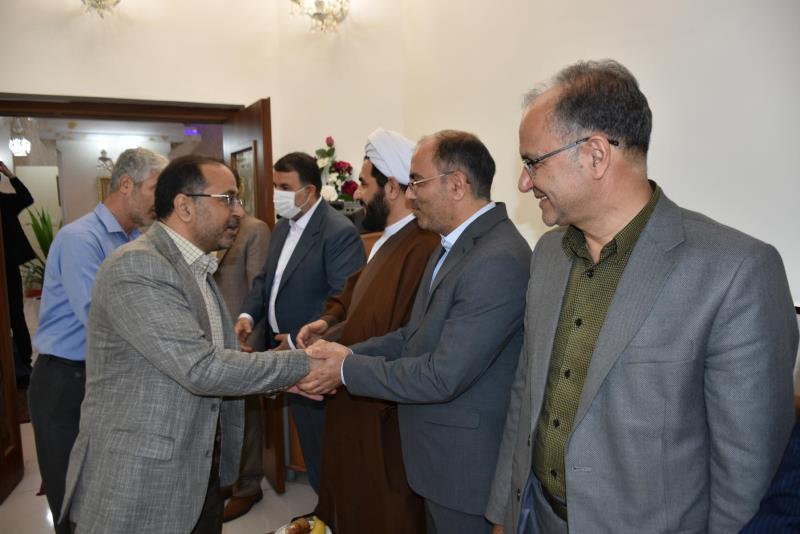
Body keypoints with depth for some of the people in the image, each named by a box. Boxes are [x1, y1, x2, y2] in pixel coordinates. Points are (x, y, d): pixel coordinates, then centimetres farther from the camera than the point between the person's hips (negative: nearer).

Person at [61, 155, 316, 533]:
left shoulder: (196, 269, 11)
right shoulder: (136, 266, -20)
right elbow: (201, 368, -26)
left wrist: (287, 375, -4)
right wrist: (302, 364, -19)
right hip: (139, 487, -8)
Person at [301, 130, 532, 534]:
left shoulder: (500, 261, -27)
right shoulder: (456, 243, 6)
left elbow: (443, 376, -27)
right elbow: (417, 334, 8)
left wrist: (346, 370, -17)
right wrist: (348, 352, -5)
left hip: (466, 465, -8)